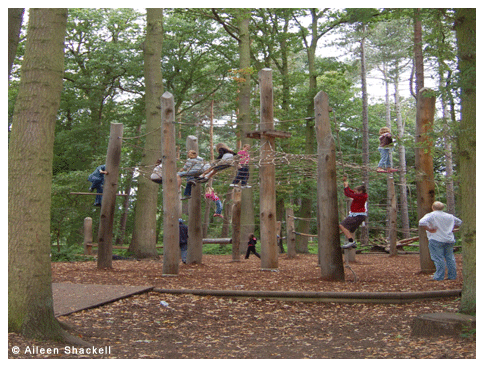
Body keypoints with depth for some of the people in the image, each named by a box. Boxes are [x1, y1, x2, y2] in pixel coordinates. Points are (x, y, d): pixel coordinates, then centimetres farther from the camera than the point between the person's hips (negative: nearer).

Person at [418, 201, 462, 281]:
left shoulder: (431, 215, -6)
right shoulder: (449, 216, 13)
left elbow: (421, 223, -23)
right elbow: (459, 222, 27)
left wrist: (429, 229, -12)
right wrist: (451, 229, 21)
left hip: (437, 240, -6)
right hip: (449, 240, 6)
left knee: (438, 259, -4)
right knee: (450, 258, 11)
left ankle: (439, 276, -2)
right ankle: (452, 276, 16)